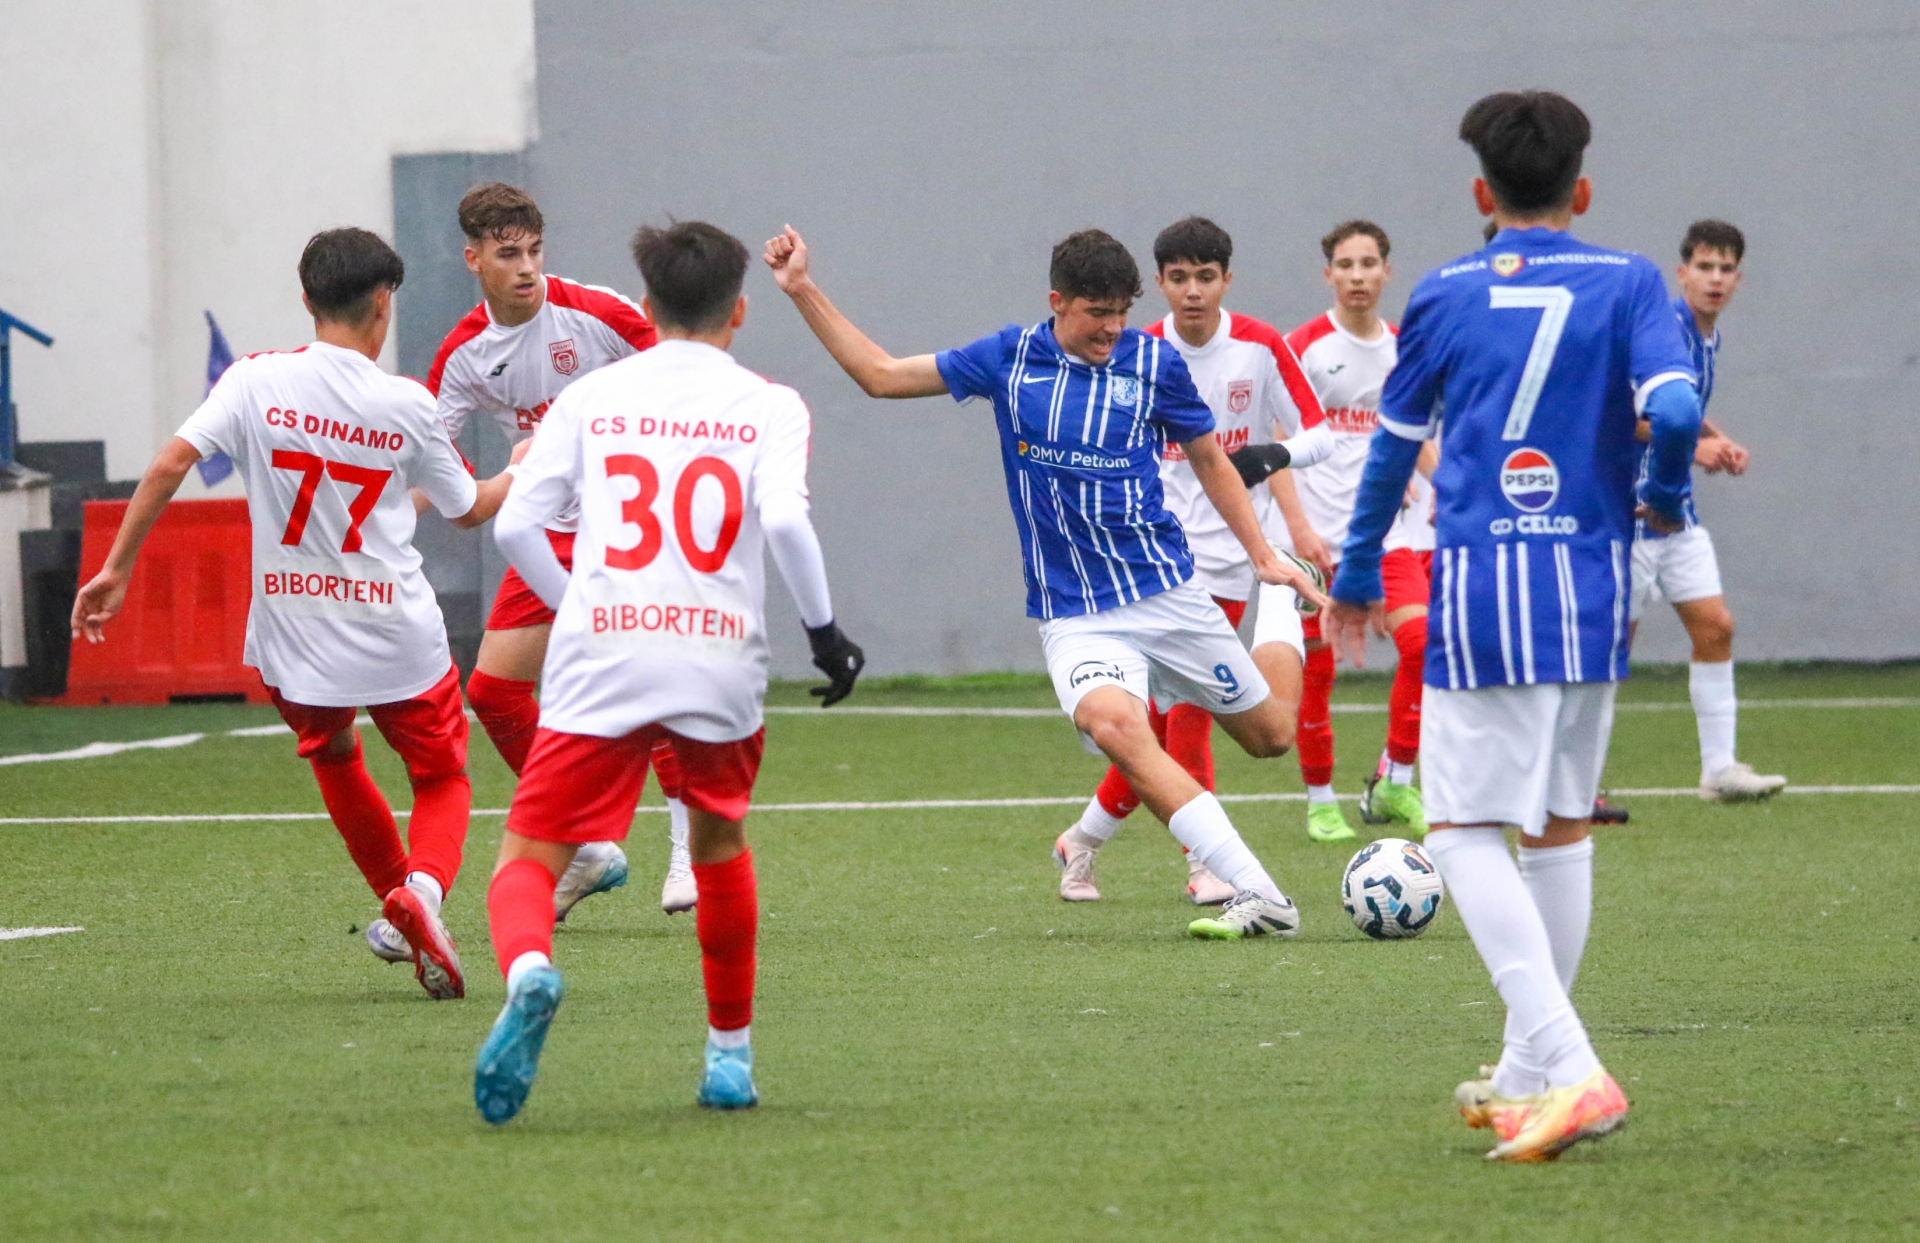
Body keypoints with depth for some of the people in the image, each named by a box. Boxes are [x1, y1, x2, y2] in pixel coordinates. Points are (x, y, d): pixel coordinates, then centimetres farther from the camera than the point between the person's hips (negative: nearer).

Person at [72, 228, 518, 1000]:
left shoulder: (257, 381, -6)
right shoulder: (407, 406, -6)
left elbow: (170, 464, -15)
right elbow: (469, 509, 9)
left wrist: (116, 569, -8)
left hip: (292, 636, 2)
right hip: (399, 638, -2)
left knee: (333, 758, 30)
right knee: (443, 780, 15)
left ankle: (400, 905, 41)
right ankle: (424, 887, -16)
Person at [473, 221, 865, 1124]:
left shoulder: (590, 398, 11)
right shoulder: (768, 407, 7)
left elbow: (516, 526, 4)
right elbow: (785, 520, -11)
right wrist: (824, 630, 2)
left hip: (598, 667, -1)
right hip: (722, 665, 1)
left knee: (527, 861, 0)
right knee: (720, 846, 27)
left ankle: (528, 974, -34)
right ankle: (730, 1052, 31)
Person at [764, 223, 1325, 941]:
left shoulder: (1154, 364, -1)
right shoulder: (1010, 359, 1)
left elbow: (1208, 459, 13)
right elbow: (882, 375, 8)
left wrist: (1263, 557, 7)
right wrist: (804, 292, 4)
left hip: (1168, 594, 1)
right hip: (1074, 617, -1)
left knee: (1272, 737, 9)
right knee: (1111, 723, -31)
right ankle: (1262, 899, -33)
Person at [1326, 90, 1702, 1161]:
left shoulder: (1447, 297, 5)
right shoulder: (1626, 283, 2)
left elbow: (1394, 443, 13)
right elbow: (1674, 406, -13)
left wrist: (1358, 576, 28)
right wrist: (1666, 494, 9)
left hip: (1481, 592, -2)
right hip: (1592, 589, 2)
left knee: (1466, 832, -3)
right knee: (1563, 828, 16)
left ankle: (1568, 1066, -21)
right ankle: (1531, 1072, 21)